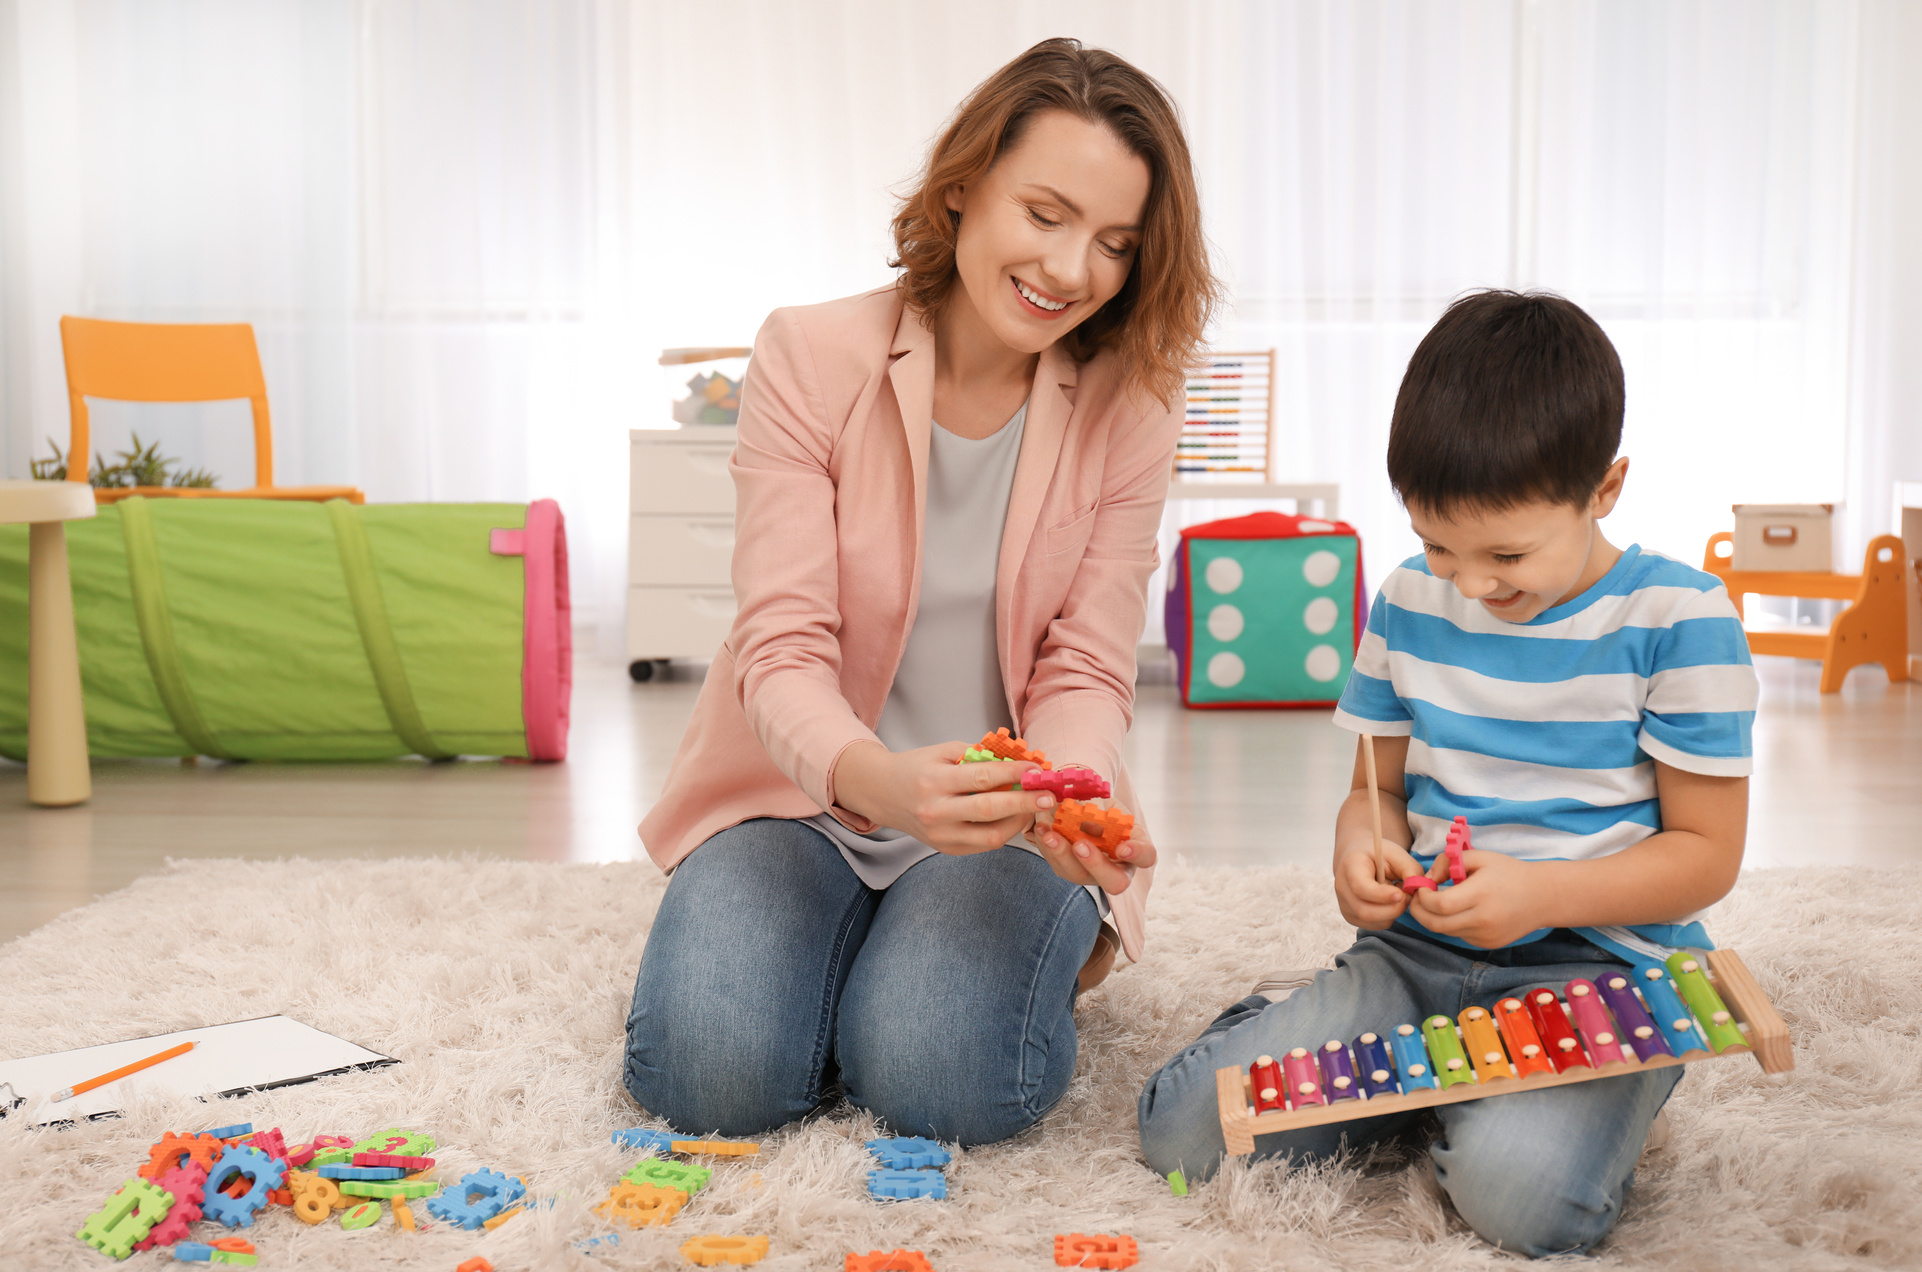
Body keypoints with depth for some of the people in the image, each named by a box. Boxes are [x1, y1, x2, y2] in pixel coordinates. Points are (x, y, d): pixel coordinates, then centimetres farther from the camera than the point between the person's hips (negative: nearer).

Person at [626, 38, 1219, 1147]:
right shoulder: (810, 359, -11)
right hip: (802, 794, 1)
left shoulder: (1130, 411, -7)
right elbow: (783, 647, -17)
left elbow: (1083, 675, -8)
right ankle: (848, 942, 12)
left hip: (1002, 821, 0)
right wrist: (877, 779, -40)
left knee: (943, 1077, -26)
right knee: (712, 1067, -22)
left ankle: (1049, 944, 10)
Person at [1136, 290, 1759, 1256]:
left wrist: (1539, 894, -20)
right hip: (1416, 950, 4)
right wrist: (1361, 843, -9)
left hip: (1599, 962, -4)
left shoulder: (1677, 618, -9)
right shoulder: (1409, 604, 4)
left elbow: (1706, 850, -6)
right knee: (1183, 1129, -13)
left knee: (1517, 1190, -34)